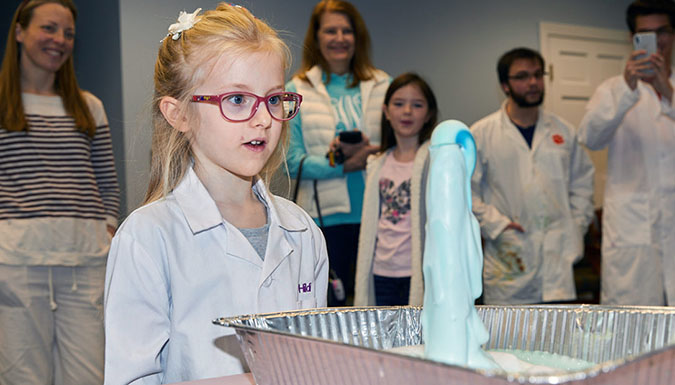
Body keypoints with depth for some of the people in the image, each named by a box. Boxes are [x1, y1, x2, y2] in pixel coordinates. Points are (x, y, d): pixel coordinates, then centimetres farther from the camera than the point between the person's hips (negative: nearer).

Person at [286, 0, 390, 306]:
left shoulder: (382, 86, 10)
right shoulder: (297, 91, 5)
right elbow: (294, 161, -2)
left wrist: (366, 150, -13)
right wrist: (345, 165, -14)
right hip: (326, 214, -1)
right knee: (331, 307, 4)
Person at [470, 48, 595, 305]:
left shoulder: (564, 131, 11)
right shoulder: (481, 134, 1)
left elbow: (582, 184, 18)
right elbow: (466, 190, 0)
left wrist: (576, 229, 7)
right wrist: (495, 225, -9)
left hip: (558, 257, 2)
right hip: (509, 260, -2)